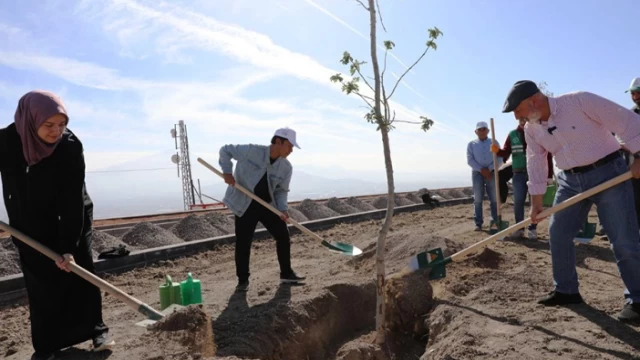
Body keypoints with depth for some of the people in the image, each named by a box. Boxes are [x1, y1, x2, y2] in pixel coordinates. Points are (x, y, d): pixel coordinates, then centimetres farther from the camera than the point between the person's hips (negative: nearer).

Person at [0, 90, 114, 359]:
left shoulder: (70, 147, -26)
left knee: (80, 272, 1)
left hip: (70, 218, -2)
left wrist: (69, 246, -28)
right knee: (40, 282, 6)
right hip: (28, 224, 2)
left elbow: (74, 200, -26)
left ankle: (96, 329, 15)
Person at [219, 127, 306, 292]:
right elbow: (225, 150, -7)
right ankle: (243, 280, 14)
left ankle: (286, 273, 19)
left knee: (283, 236, 3)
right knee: (243, 243, -3)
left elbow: (281, 190, 2)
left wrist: (283, 208, -15)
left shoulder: (286, 167, -6)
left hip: (268, 205, 4)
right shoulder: (251, 151, -18)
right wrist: (227, 171, -18)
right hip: (245, 205, -4)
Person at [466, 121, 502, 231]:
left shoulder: (494, 142, 11)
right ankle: (478, 223, -2)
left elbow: (500, 158, 2)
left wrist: (489, 169, -12)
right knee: (478, 199, -3)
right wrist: (481, 169, -12)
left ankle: (496, 222, 4)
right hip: (477, 173, 0)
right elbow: (470, 160, 0)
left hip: (492, 172, 0)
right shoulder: (471, 144, 11)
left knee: (494, 199, -1)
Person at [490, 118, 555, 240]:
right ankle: (519, 227, 12)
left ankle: (533, 228, 13)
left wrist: (549, 175, -6)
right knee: (518, 201, 0)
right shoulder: (512, 135, 7)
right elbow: (506, 153, 5)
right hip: (519, 173, 2)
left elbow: (548, 155, -1)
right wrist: (498, 151, -19)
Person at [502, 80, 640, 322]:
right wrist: (536, 201, 4)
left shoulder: (580, 101, -19)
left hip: (608, 173, -6)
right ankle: (566, 290, 17)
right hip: (570, 181, 6)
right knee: (558, 234, 3)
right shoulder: (531, 129, 0)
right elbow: (536, 164, 5)